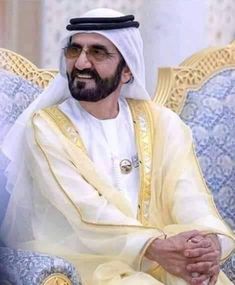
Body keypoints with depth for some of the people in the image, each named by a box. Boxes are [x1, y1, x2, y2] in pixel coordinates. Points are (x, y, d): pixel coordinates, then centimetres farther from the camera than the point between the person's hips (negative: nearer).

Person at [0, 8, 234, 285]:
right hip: (84, 260, -3)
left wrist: (210, 241, -26)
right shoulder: (46, 126, 0)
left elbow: (187, 192, -4)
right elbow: (85, 210, -13)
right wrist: (155, 247, -28)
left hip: (163, 253, 3)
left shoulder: (161, 122, 10)